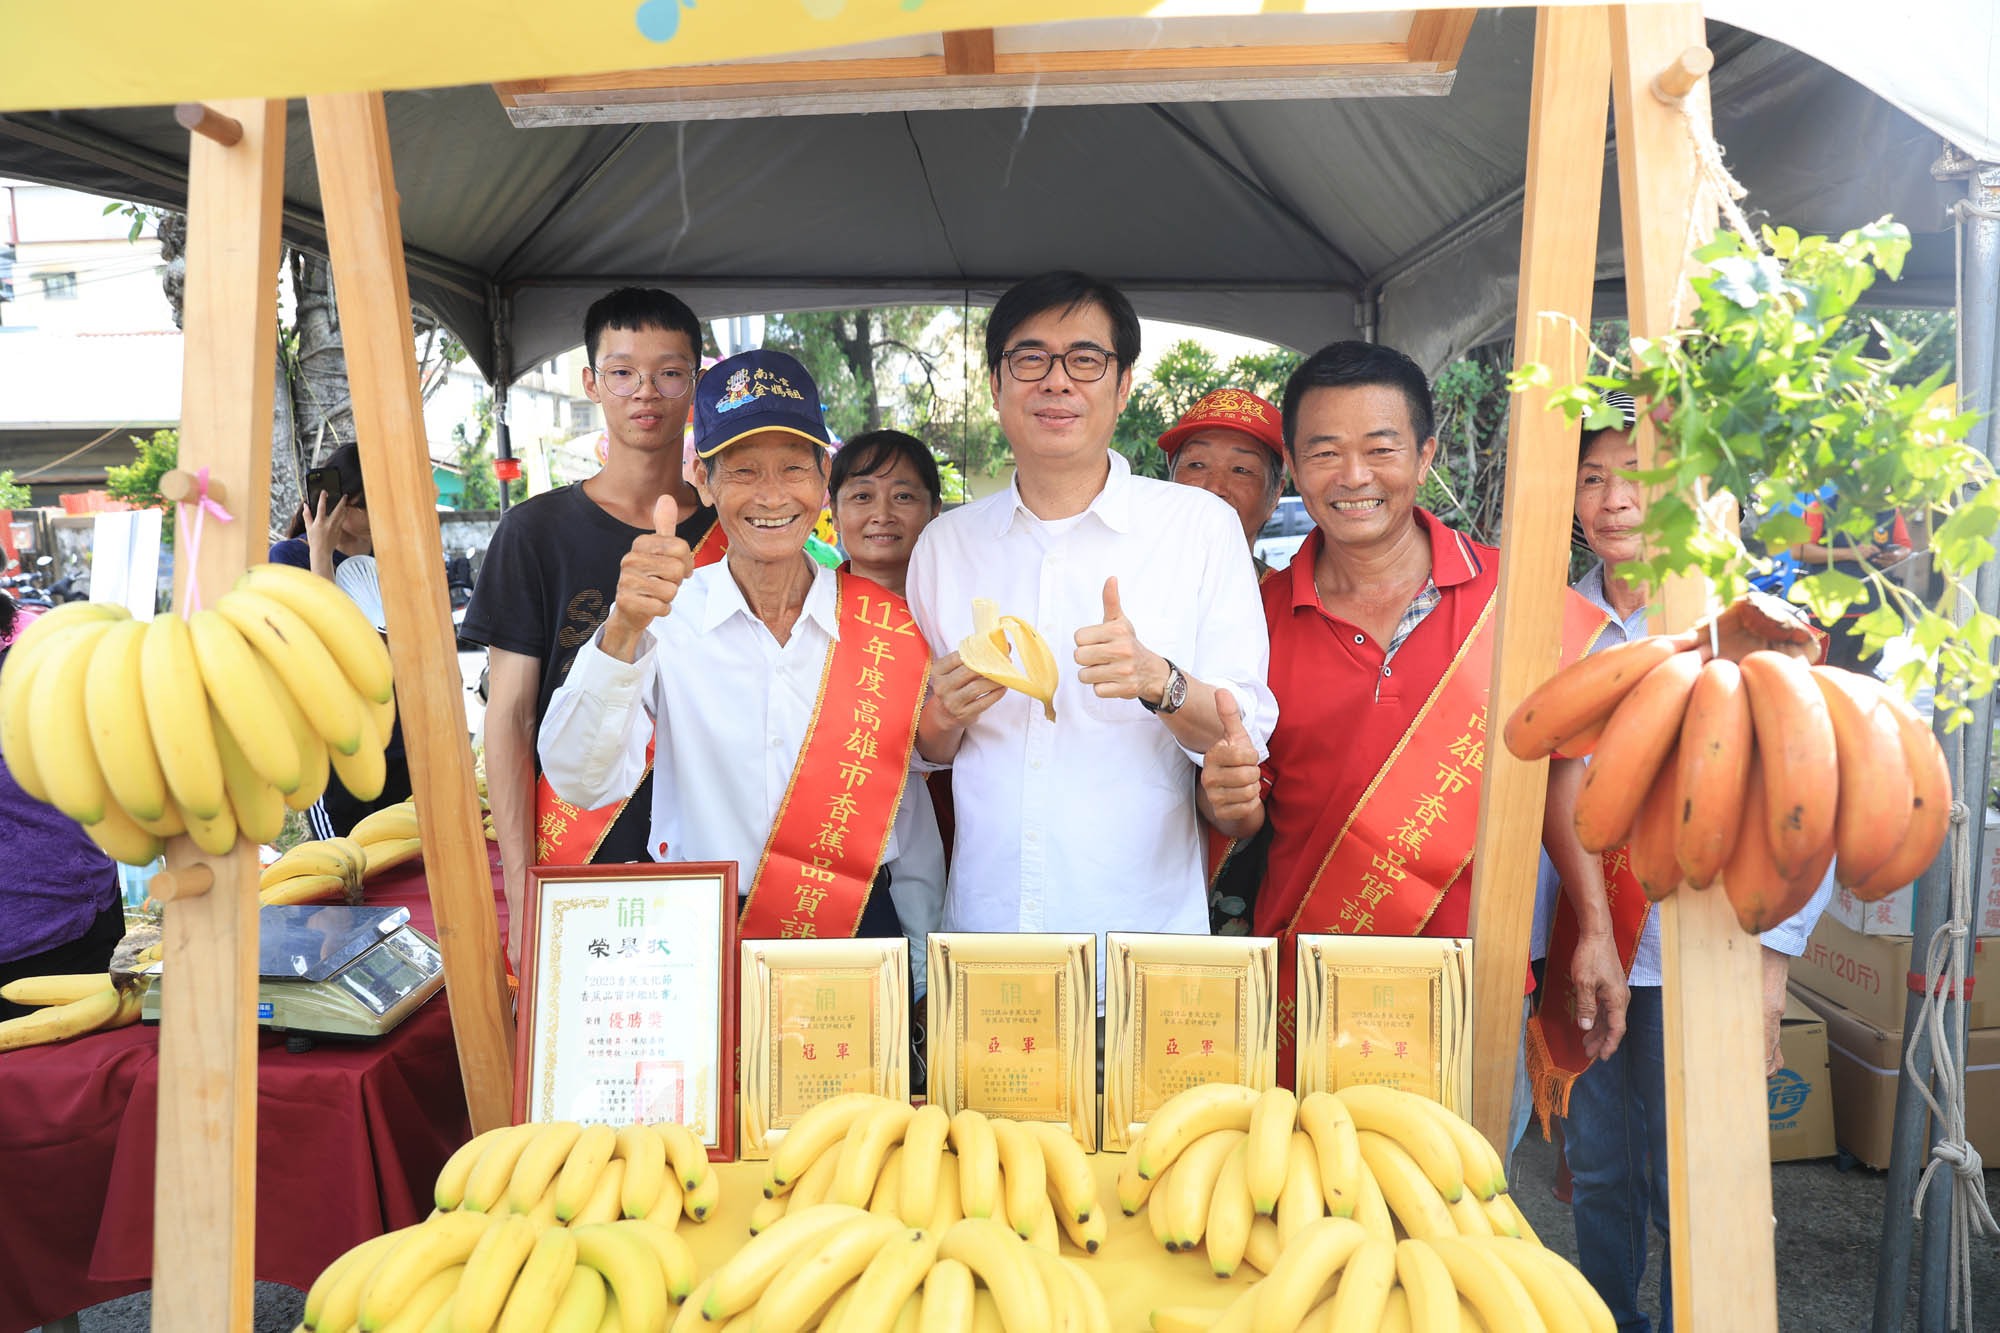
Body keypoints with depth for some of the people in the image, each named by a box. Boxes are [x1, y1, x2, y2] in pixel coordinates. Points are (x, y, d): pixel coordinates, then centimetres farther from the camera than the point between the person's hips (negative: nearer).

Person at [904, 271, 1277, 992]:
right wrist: (946, 713, -8)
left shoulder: (1202, 525, -3)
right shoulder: (945, 542, 6)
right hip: (982, 927, 2)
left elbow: (1249, 733, -5)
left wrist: (1159, 682, -23)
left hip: (1147, 934, -2)